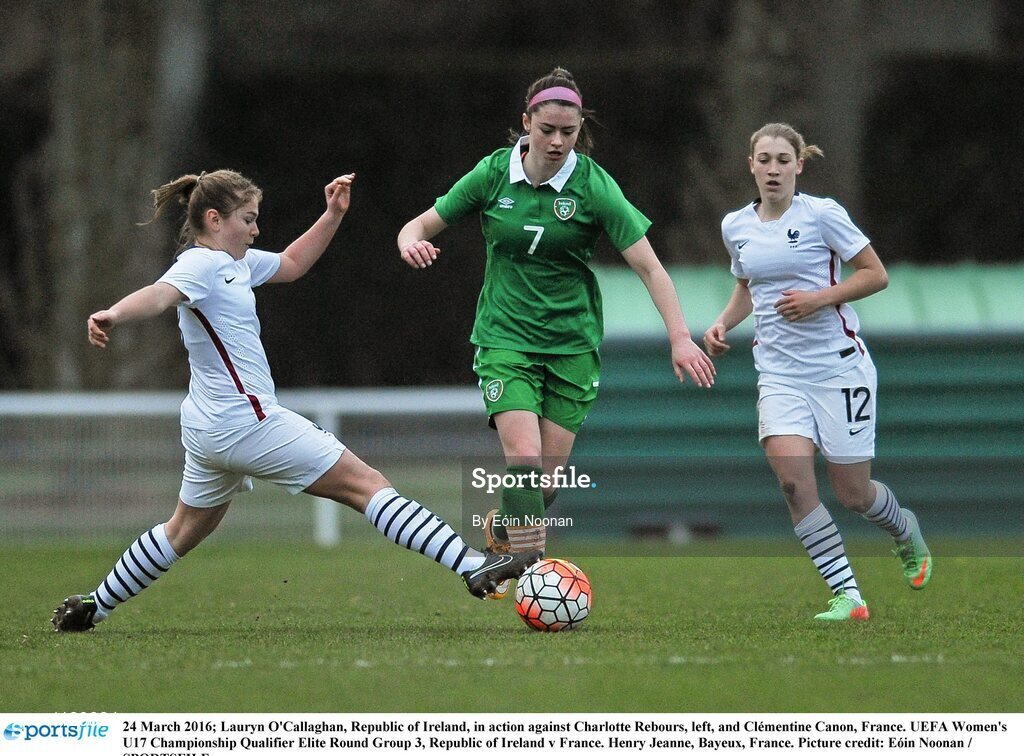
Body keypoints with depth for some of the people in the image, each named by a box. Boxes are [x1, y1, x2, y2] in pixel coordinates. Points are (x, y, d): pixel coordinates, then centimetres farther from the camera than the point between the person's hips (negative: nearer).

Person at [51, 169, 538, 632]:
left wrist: (333, 215, 18)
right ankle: (473, 568, -11)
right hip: (244, 418, -11)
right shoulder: (200, 263, -15)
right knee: (366, 484, -9)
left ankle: (92, 607, 29)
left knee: (186, 531, 24)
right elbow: (161, 294, -36)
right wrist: (113, 316, -56)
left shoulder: (234, 262, 15)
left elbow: (293, 264, 30)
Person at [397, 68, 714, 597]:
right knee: (524, 458, -20)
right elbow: (425, 224, 5)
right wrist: (411, 241, -20)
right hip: (506, 338, 0)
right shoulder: (493, 174, -5)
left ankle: (500, 528, 33)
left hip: (572, 344, 1)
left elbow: (648, 265, -11)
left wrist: (680, 337, -21)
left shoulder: (593, 186, -10)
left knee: (549, 475, 2)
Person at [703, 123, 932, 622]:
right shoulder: (736, 226, 8)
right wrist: (723, 323, 8)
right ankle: (847, 597, -12)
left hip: (838, 366, -3)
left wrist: (820, 298, -17)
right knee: (792, 478, -19)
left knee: (852, 494, 2)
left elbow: (876, 275, -5)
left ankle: (907, 533, 38)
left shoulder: (821, 214, -7)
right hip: (779, 371, 4)